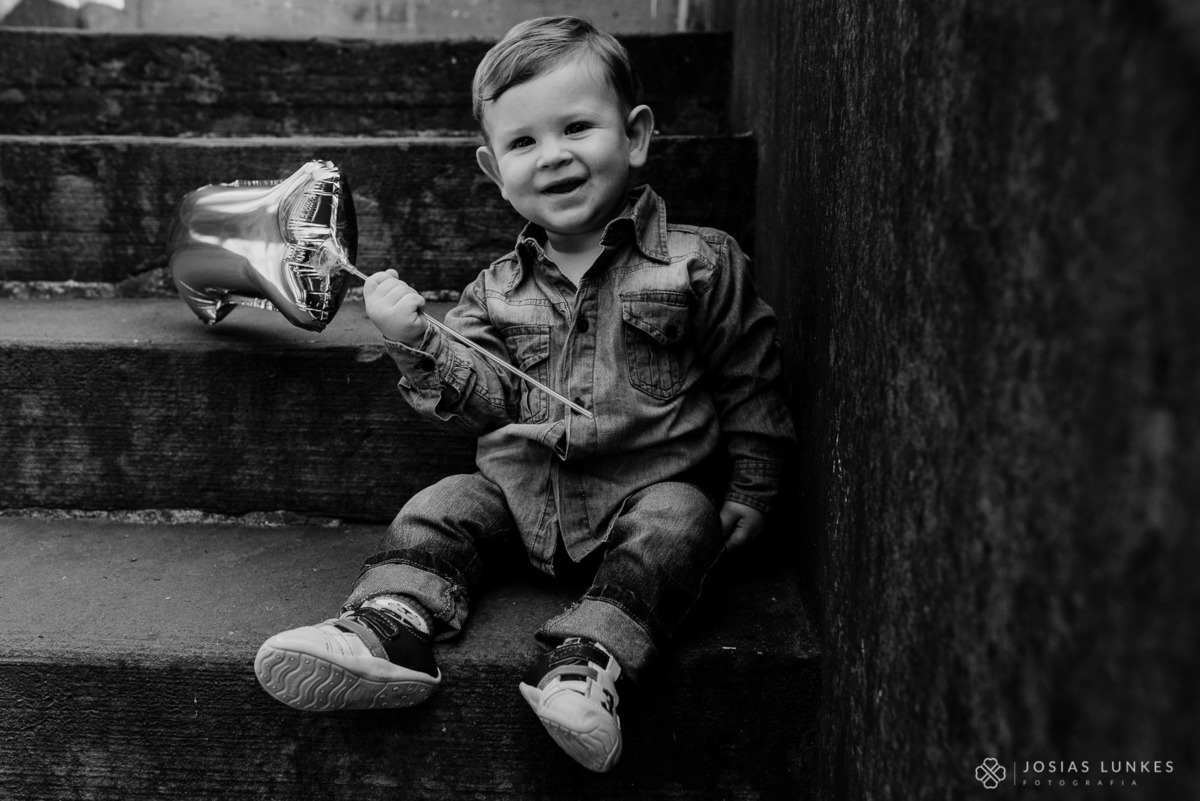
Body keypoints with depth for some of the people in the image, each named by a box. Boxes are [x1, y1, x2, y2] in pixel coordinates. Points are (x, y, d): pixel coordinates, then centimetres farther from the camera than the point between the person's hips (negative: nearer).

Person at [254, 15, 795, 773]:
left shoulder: (702, 263, -4)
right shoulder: (499, 290, 7)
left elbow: (751, 385, 2)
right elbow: (488, 401, 1)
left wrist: (748, 494, 2)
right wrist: (420, 343, -15)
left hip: (651, 485, -3)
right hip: (523, 485, 4)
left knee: (677, 526, -31)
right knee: (443, 506, -11)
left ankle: (589, 663, -38)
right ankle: (390, 628, -21)